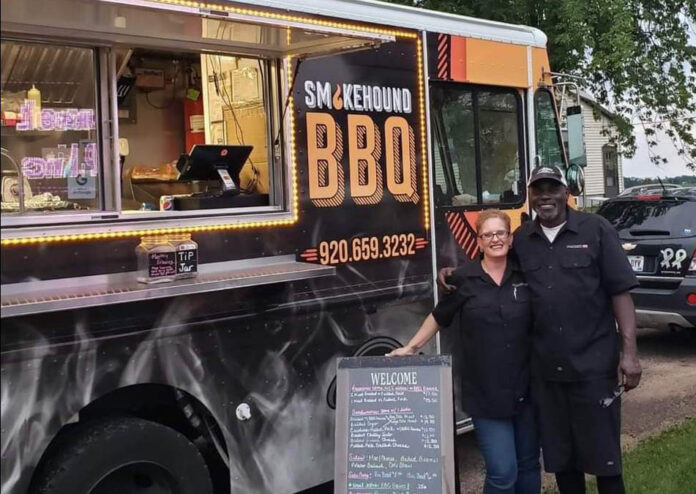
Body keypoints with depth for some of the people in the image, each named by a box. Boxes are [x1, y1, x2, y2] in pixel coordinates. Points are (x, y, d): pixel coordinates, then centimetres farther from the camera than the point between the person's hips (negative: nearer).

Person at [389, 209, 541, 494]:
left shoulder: (525, 275, 2)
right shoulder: (464, 279, -4)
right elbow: (439, 317, 8)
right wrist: (411, 347, 7)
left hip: (526, 388, 3)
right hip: (486, 392, -3)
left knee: (528, 465, 14)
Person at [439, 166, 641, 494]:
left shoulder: (596, 230, -2)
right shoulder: (520, 240, 8)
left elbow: (620, 292, -4)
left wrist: (629, 351, -11)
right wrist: (453, 273, 3)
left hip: (593, 365, -3)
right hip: (545, 369, 3)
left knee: (603, 454, 5)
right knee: (559, 455, 15)